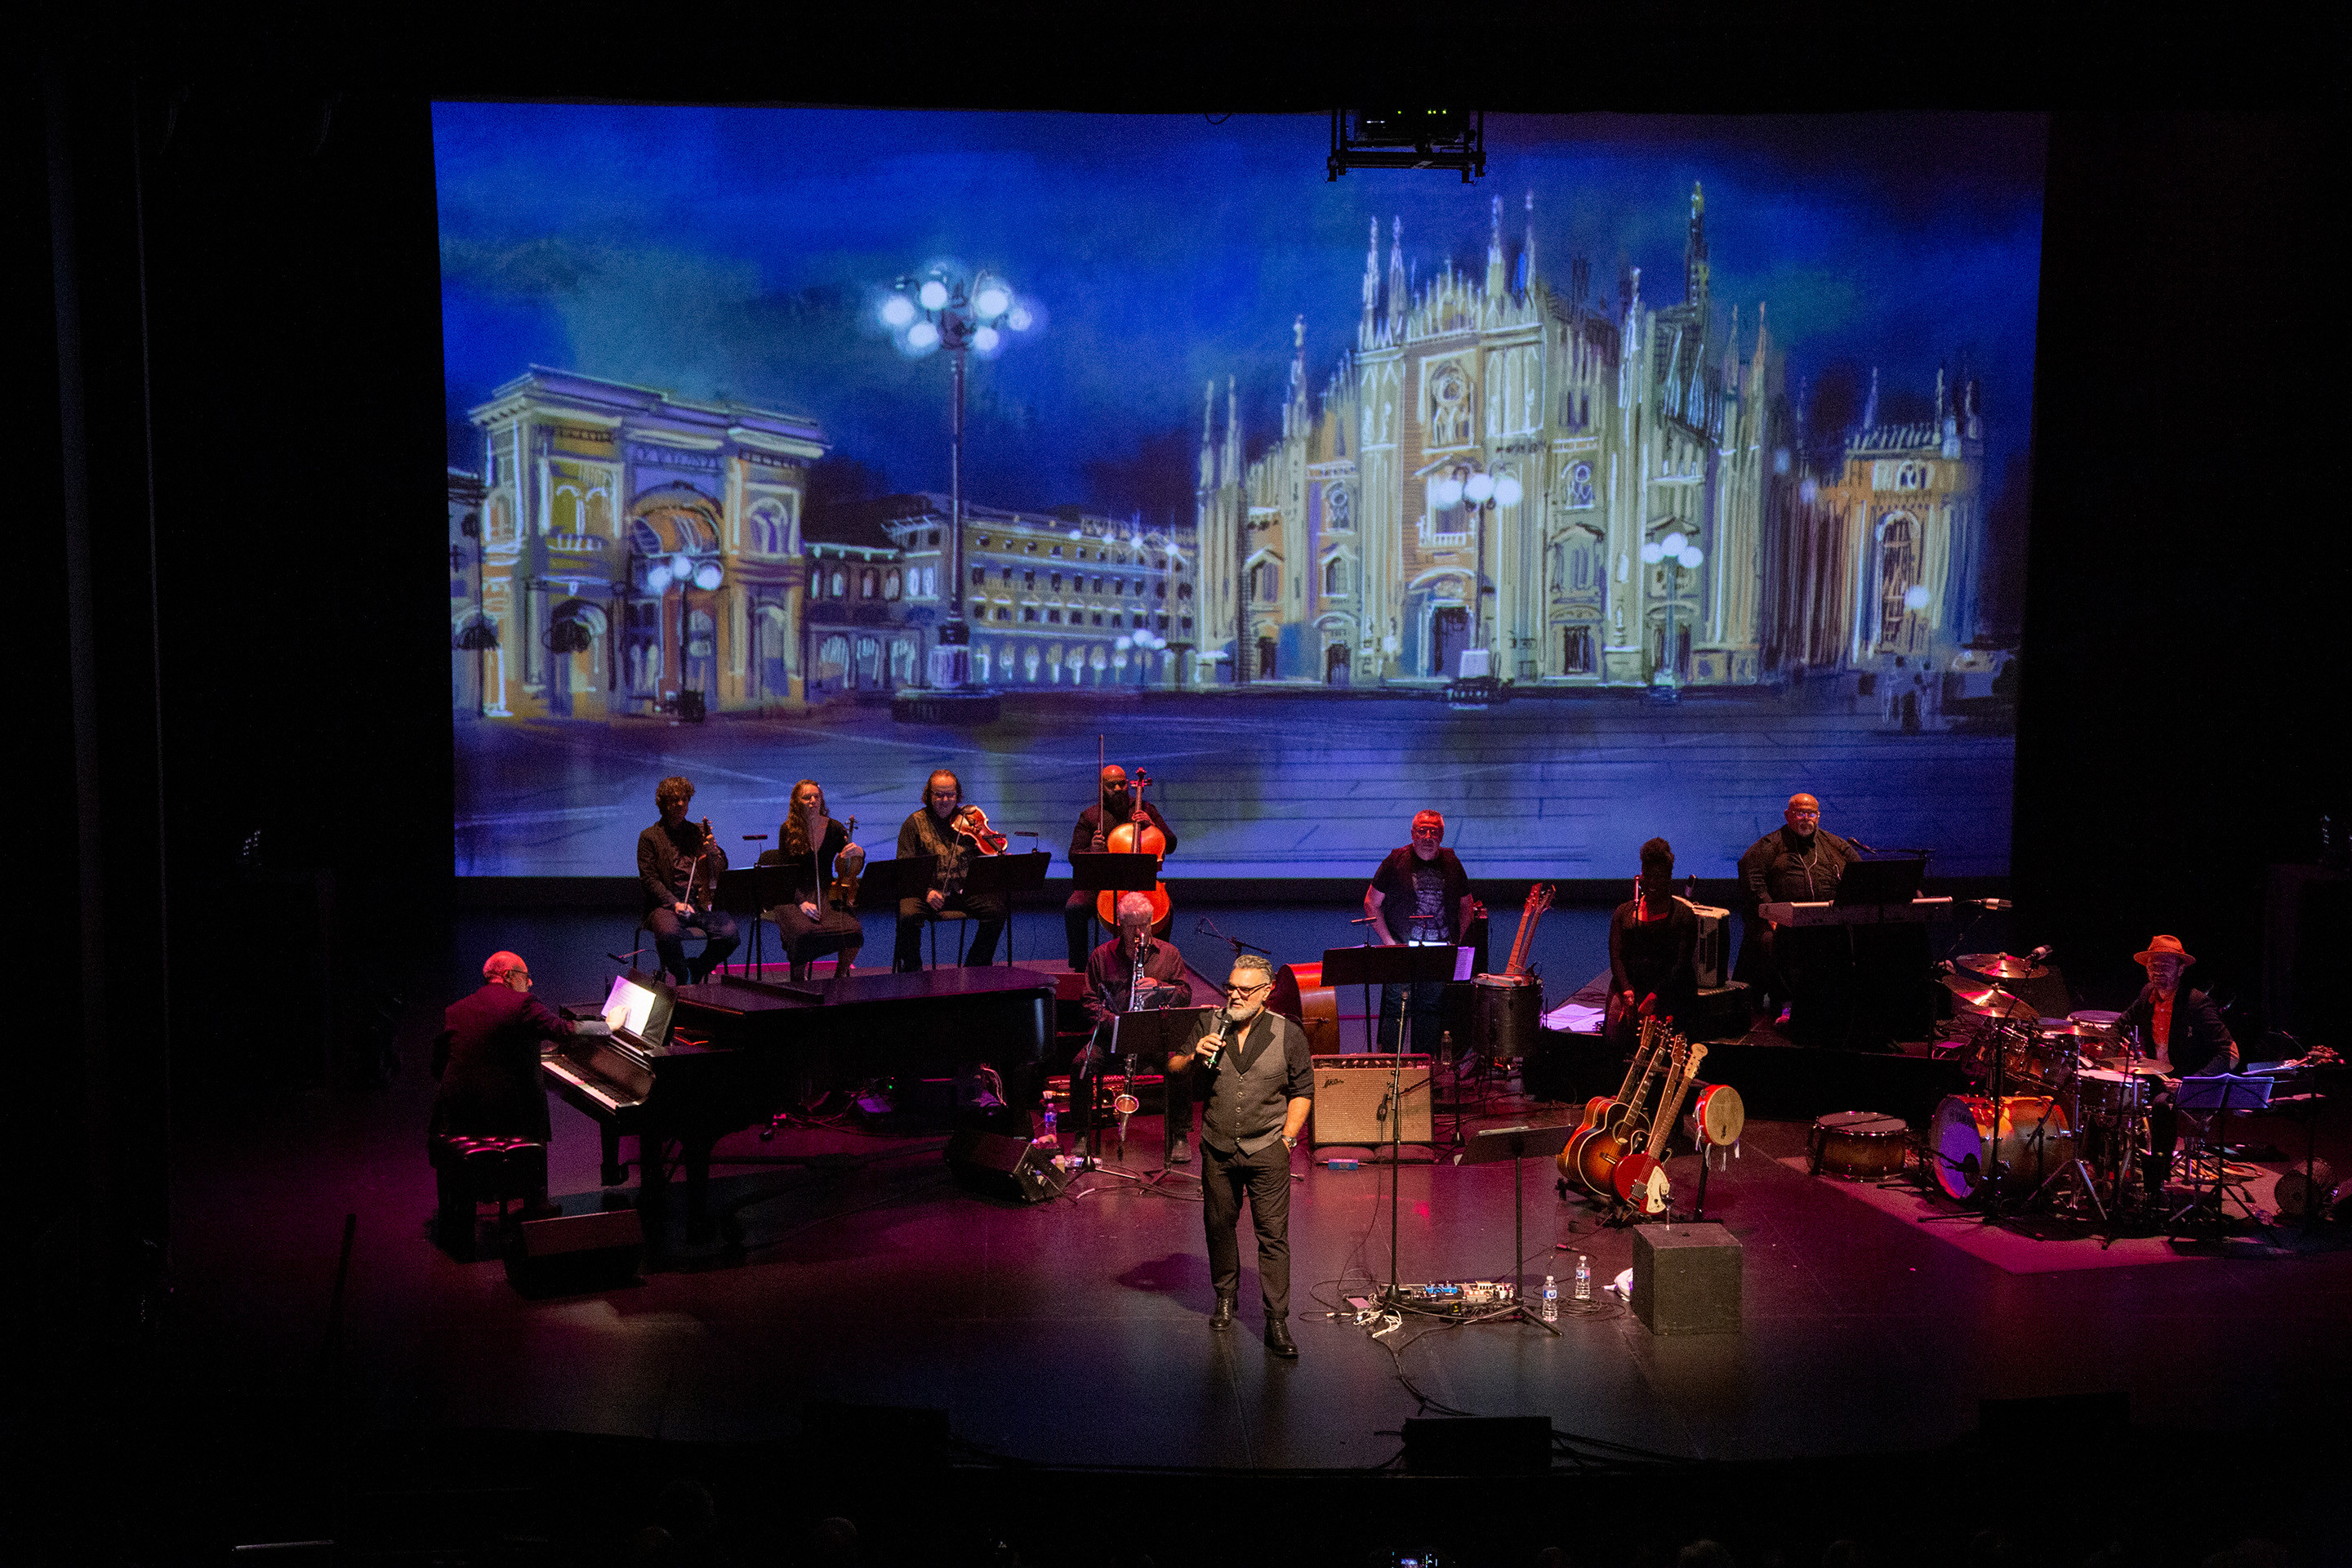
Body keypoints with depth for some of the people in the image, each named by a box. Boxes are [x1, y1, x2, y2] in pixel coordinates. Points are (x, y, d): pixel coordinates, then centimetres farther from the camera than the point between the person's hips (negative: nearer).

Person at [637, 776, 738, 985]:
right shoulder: (649, 837, 9)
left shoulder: (699, 831, 19)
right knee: (668, 933, -35)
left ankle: (697, 970, 2)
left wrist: (714, 853, -8)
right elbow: (650, 879, -1)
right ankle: (682, 977, -5)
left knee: (729, 933, -25)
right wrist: (675, 904, -16)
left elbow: (722, 871, 16)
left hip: (703, 902, 3)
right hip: (667, 903, -3)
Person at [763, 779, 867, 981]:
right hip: (795, 895, -2)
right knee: (804, 932, -35)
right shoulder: (788, 831, -2)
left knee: (852, 930, -26)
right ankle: (798, 977, -6)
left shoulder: (834, 828, 5)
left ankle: (840, 975, 2)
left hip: (827, 893, 2)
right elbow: (786, 874, -5)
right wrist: (801, 902, -20)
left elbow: (852, 870, 6)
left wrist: (858, 853, -18)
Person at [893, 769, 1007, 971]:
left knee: (996, 911, -23)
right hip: (928, 891, -2)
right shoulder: (915, 823, 5)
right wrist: (927, 891, -18)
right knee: (908, 916, -31)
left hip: (965, 890, 2)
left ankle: (977, 967, -3)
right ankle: (911, 970, -6)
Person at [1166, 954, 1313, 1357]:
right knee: (1219, 1225, 14)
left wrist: (1287, 1138, -2)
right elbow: (1173, 1071, 5)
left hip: (1267, 1150, -3)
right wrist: (1194, 1057, -16)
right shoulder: (1210, 1024, 2)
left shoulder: (1288, 1034, -3)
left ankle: (1277, 1323, -1)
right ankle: (1225, 1295, 38)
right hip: (1218, 1149, 3)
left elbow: (1302, 1091, 5)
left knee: (1273, 1234, -5)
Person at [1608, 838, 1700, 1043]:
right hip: (1629, 984, 3)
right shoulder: (1624, 913, 17)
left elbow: (1681, 962, -4)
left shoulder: (1684, 915, 7)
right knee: (1616, 1033, -21)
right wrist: (1627, 991, -13)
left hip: (1668, 989, -3)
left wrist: (1654, 995, -18)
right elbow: (1616, 957, 6)